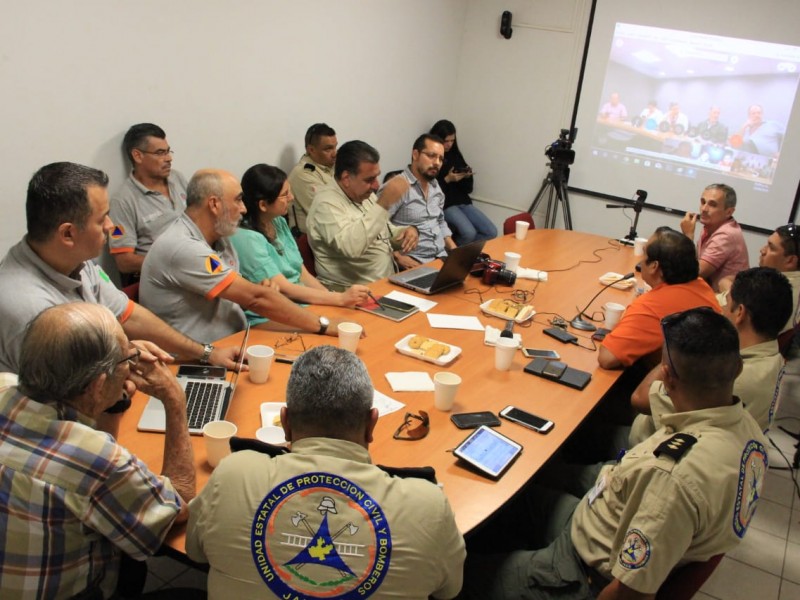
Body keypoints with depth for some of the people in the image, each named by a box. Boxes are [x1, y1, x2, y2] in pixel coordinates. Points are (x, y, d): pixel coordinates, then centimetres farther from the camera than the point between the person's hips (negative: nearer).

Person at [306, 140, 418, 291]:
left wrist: (407, 232, 1)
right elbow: (351, 247, -32)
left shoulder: (365, 195, 11)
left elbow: (385, 233, 23)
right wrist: (384, 202, -31)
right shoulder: (327, 203, -15)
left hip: (386, 284, 8)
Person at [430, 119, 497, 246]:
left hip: (463, 201, 6)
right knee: (469, 233, -29)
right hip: (444, 204, -6)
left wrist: (468, 176, -5)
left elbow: (468, 189, 15)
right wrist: (447, 179, -17)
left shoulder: (456, 155, 15)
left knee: (491, 232, -11)